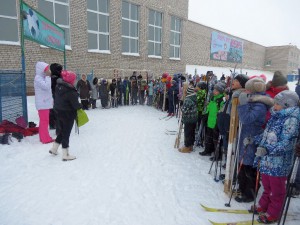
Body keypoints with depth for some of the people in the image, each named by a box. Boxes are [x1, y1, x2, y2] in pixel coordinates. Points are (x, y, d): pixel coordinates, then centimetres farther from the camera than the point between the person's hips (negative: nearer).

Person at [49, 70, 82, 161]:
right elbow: (76, 105, -22)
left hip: (59, 113, 8)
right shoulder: (71, 92, -25)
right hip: (68, 114, -8)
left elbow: (57, 99, 8)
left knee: (62, 131, 24)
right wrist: (80, 106, -3)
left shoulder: (58, 86, 0)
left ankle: (54, 149, 35)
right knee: (66, 134, 3)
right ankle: (65, 155, 14)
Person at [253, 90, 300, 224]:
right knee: (267, 186, 23)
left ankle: (272, 215, 26)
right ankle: (262, 207, 39)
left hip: (278, 163, -7)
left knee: (276, 190, 11)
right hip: (266, 160, 8)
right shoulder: (276, 116, 9)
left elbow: (286, 143, -23)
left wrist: (268, 150, -33)